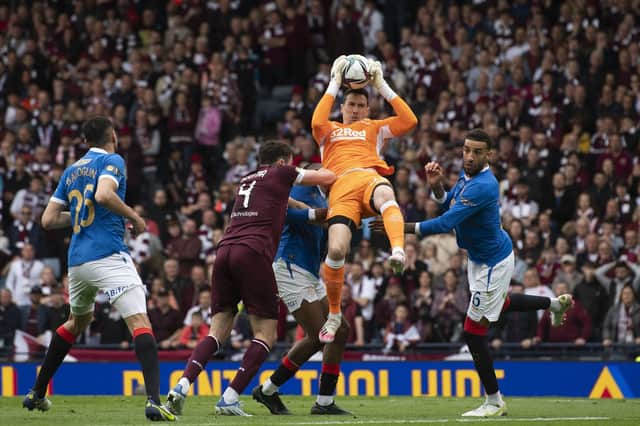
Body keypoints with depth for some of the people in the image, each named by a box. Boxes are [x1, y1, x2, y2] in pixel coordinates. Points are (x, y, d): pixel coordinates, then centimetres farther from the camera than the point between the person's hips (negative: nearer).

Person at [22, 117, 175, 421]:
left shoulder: (71, 171, 19)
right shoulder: (112, 161, 1)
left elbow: (48, 220, 16)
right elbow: (104, 195, -20)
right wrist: (134, 217, -7)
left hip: (76, 260, 7)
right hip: (108, 255, -7)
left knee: (78, 321, 30)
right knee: (140, 322, -16)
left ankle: (37, 394, 35)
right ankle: (153, 401, -35)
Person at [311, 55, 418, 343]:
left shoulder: (374, 128, 33)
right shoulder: (330, 130, 31)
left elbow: (409, 121, 17)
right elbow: (317, 122, 5)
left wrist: (381, 85, 17)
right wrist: (335, 83, 10)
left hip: (370, 177, 0)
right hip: (341, 187, 0)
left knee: (385, 194, -43)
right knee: (336, 250, -21)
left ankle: (398, 252, -66)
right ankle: (334, 314, 0)